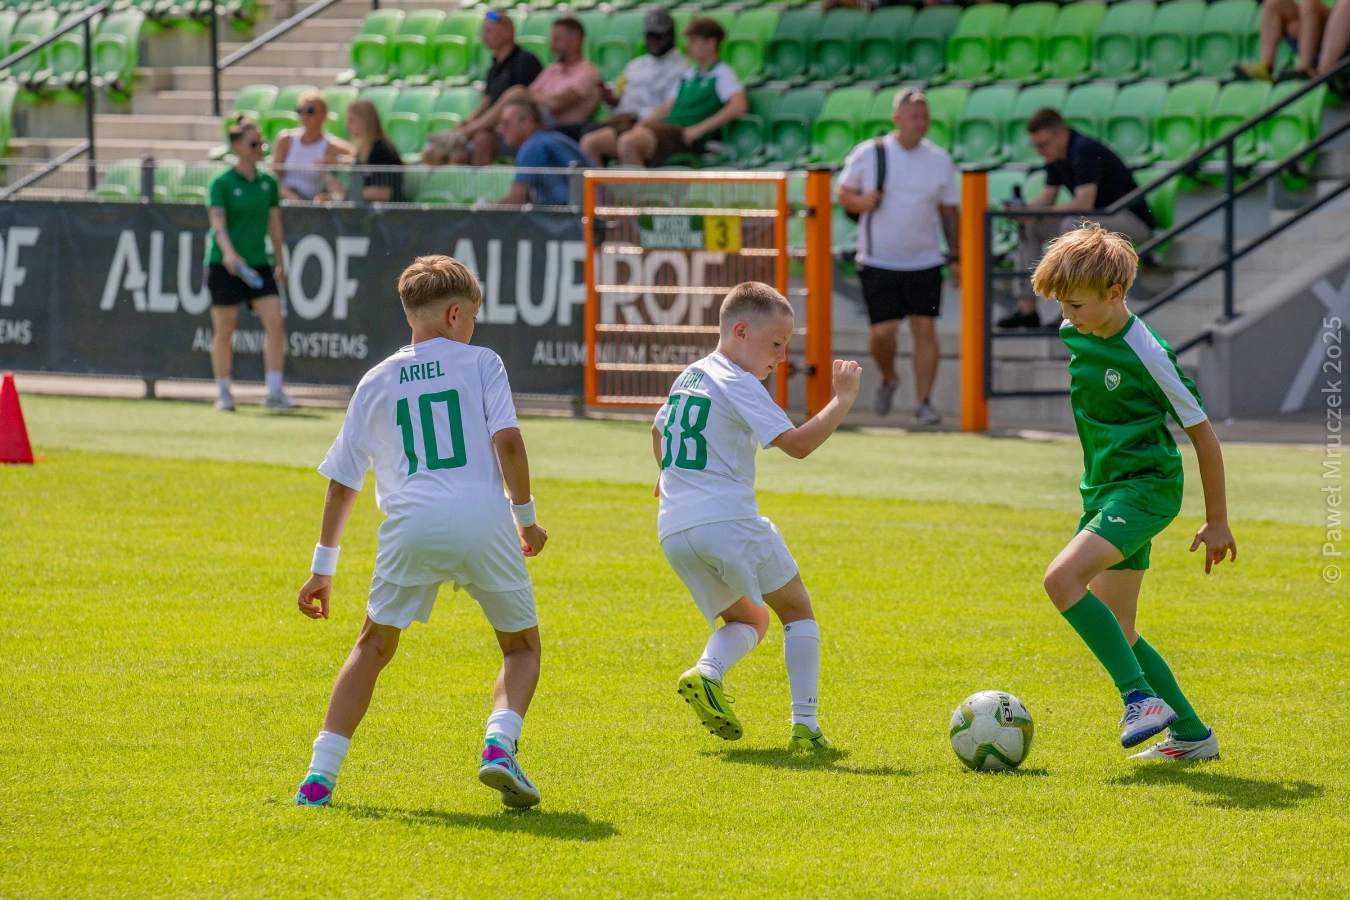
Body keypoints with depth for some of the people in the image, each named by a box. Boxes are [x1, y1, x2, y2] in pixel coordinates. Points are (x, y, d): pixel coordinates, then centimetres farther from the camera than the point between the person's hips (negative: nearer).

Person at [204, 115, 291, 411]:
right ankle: (223, 392, 15)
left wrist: (281, 261, 12)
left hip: (258, 264, 4)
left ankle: (274, 391, -10)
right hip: (224, 265, -4)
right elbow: (218, 223, -16)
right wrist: (228, 253, -31)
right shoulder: (222, 183, -6)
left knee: (275, 320, -11)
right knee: (224, 328, 2)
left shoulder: (268, 183, 9)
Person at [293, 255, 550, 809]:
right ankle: (499, 745, -13)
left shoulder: (378, 381, 20)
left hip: (410, 522, 2)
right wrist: (526, 516, 8)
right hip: (482, 517, -2)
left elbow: (341, 483, 20)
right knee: (522, 645, 14)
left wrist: (323, 567, 25)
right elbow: (507, 441, -4)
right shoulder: (480, 363, 11)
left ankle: (320, 775, 6)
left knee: (374, 645, 17)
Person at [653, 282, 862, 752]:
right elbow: (797, 443, -17)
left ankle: (707, 673, -9)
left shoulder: (689, 377, 19)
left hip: (673, 531, 8)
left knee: (748, 619, 23)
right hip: (728, 520, -7)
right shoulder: (739, 386, -8)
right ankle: (804, 723, -1)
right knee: (797, 610, 10)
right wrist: (843, 400, -9)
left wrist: (668, 474, 57)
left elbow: (659, 428, 39)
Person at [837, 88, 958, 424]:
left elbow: (949, 211, 10)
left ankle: (924, 401, -2)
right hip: (878, 261, -1)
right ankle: (888, 379, 25)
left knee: (925, 328, -8)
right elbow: (844, 193, 7)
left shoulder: (940, 159, 5)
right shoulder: (868, 154, -1)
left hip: (925, 261, 1)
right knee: (882, 331, -6)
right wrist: (862, 202, -16)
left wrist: (955, 256, 6)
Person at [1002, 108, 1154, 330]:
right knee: (1028, 227, 0)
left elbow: (1084, 203, -31)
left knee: (1073, 226, -36)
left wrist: (1036, 212, -29)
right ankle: (1027, 309, -4)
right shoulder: (1056, 158, 5)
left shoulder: (1085, 151, -23)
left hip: (1132, 219, -10)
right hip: (1099, 218, 10)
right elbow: (1046, 200, 8)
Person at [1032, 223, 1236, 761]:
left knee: (1062, 579, -27)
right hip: (1102, 491, 9)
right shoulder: (1073, 335, 4)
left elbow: (1202, 434, -11)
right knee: (1113, 632, 7)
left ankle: (1143, 697, -24)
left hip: (1146, 488, -9)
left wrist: (1217, 521, -7)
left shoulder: (1146, 355, -19)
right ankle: (1191, 734, 17)